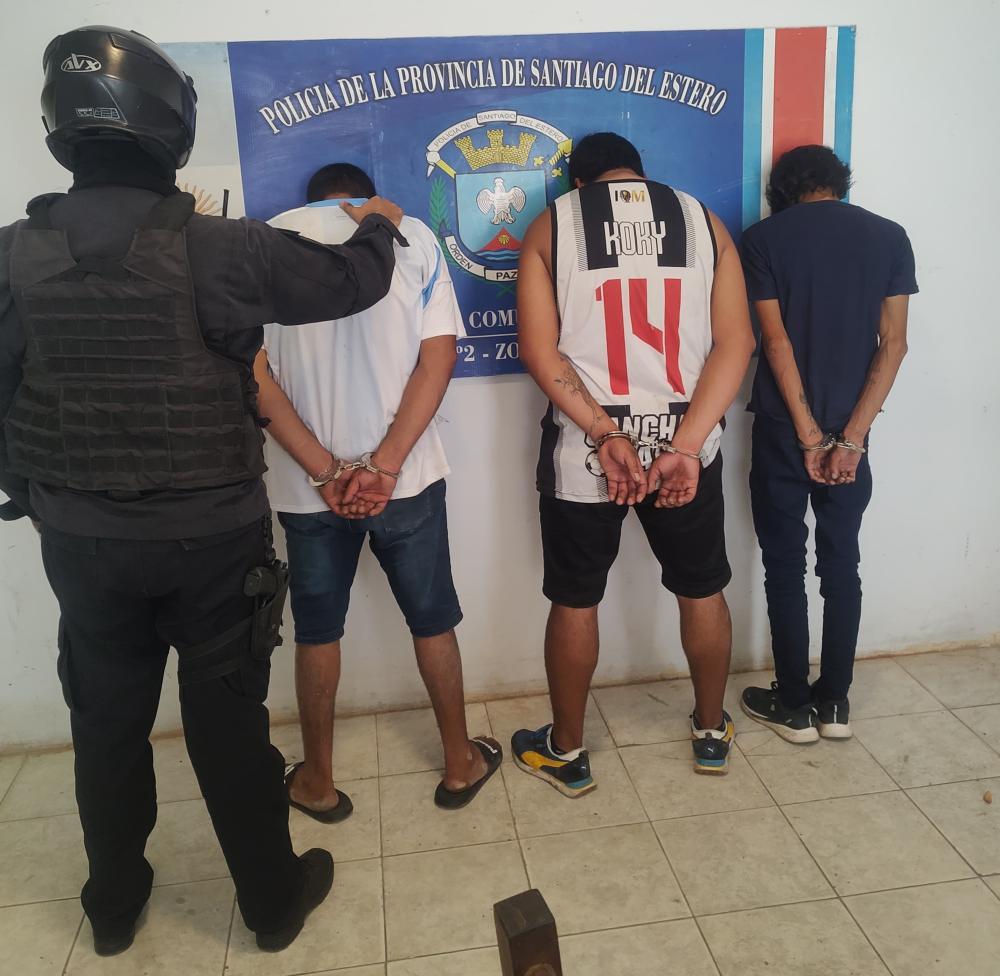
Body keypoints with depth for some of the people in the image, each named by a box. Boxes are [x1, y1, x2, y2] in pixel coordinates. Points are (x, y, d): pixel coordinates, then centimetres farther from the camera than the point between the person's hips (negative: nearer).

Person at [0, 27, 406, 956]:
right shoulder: (214, 246, -15)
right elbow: (351, 281, -4)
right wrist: (378, 226, 17)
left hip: (80, 540, 3)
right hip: (211, 536, -3)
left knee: (106, 723, 19)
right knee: (228, 721, 10)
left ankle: (113, 905, 39)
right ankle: (273, 900, 30)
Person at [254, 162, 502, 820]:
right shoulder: (413, 236, 3)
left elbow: (255, 371, -7)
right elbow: (438, 357, -7)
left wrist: (325, 471, -12)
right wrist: (383, 466, -13)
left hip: (307, 485, 1)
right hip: (406, 478, 0)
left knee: (317, 630, 16)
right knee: (433, 619, 16)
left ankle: (318, 781, 31)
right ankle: (461, 762, 31)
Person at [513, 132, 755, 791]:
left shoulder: (551, 226, 2)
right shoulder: (703, 221, 6)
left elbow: (539, 351, -10)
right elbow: (735, 342, -6)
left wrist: (606, 435, -13)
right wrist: (684, 447, -13)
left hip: (583, 450, -1)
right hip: (687, 445, 2)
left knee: (575, 601, 13)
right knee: (703, 591, 18)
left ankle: (566, 752, 28)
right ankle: (712, 733, 37)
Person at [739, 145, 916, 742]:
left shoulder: (764, 238, -4)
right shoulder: (889, 237, 3)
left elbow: (776, 340, -11)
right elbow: (893, 344, -5)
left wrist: (808, 433, -10)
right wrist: (850, 436, -8)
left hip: (784, 429, -3)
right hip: (849, 431, 3)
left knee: (785, 567, 7)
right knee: (842, 563, 13)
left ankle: (795, 706, 16)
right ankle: (835, 702, 22)